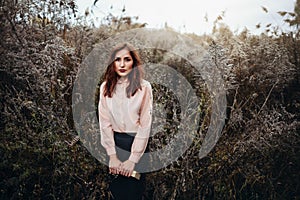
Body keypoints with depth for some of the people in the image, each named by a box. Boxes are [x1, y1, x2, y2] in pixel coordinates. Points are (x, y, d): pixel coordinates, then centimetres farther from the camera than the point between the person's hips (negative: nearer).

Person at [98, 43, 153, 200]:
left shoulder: (144, 87, -9)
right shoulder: (106, 87, -1)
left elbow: (145, 125, -10)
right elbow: (105, 123, -3)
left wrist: (133, 159, -13)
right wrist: (112, 156, -9)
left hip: (136, 143, -2)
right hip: (114, 142, 2)